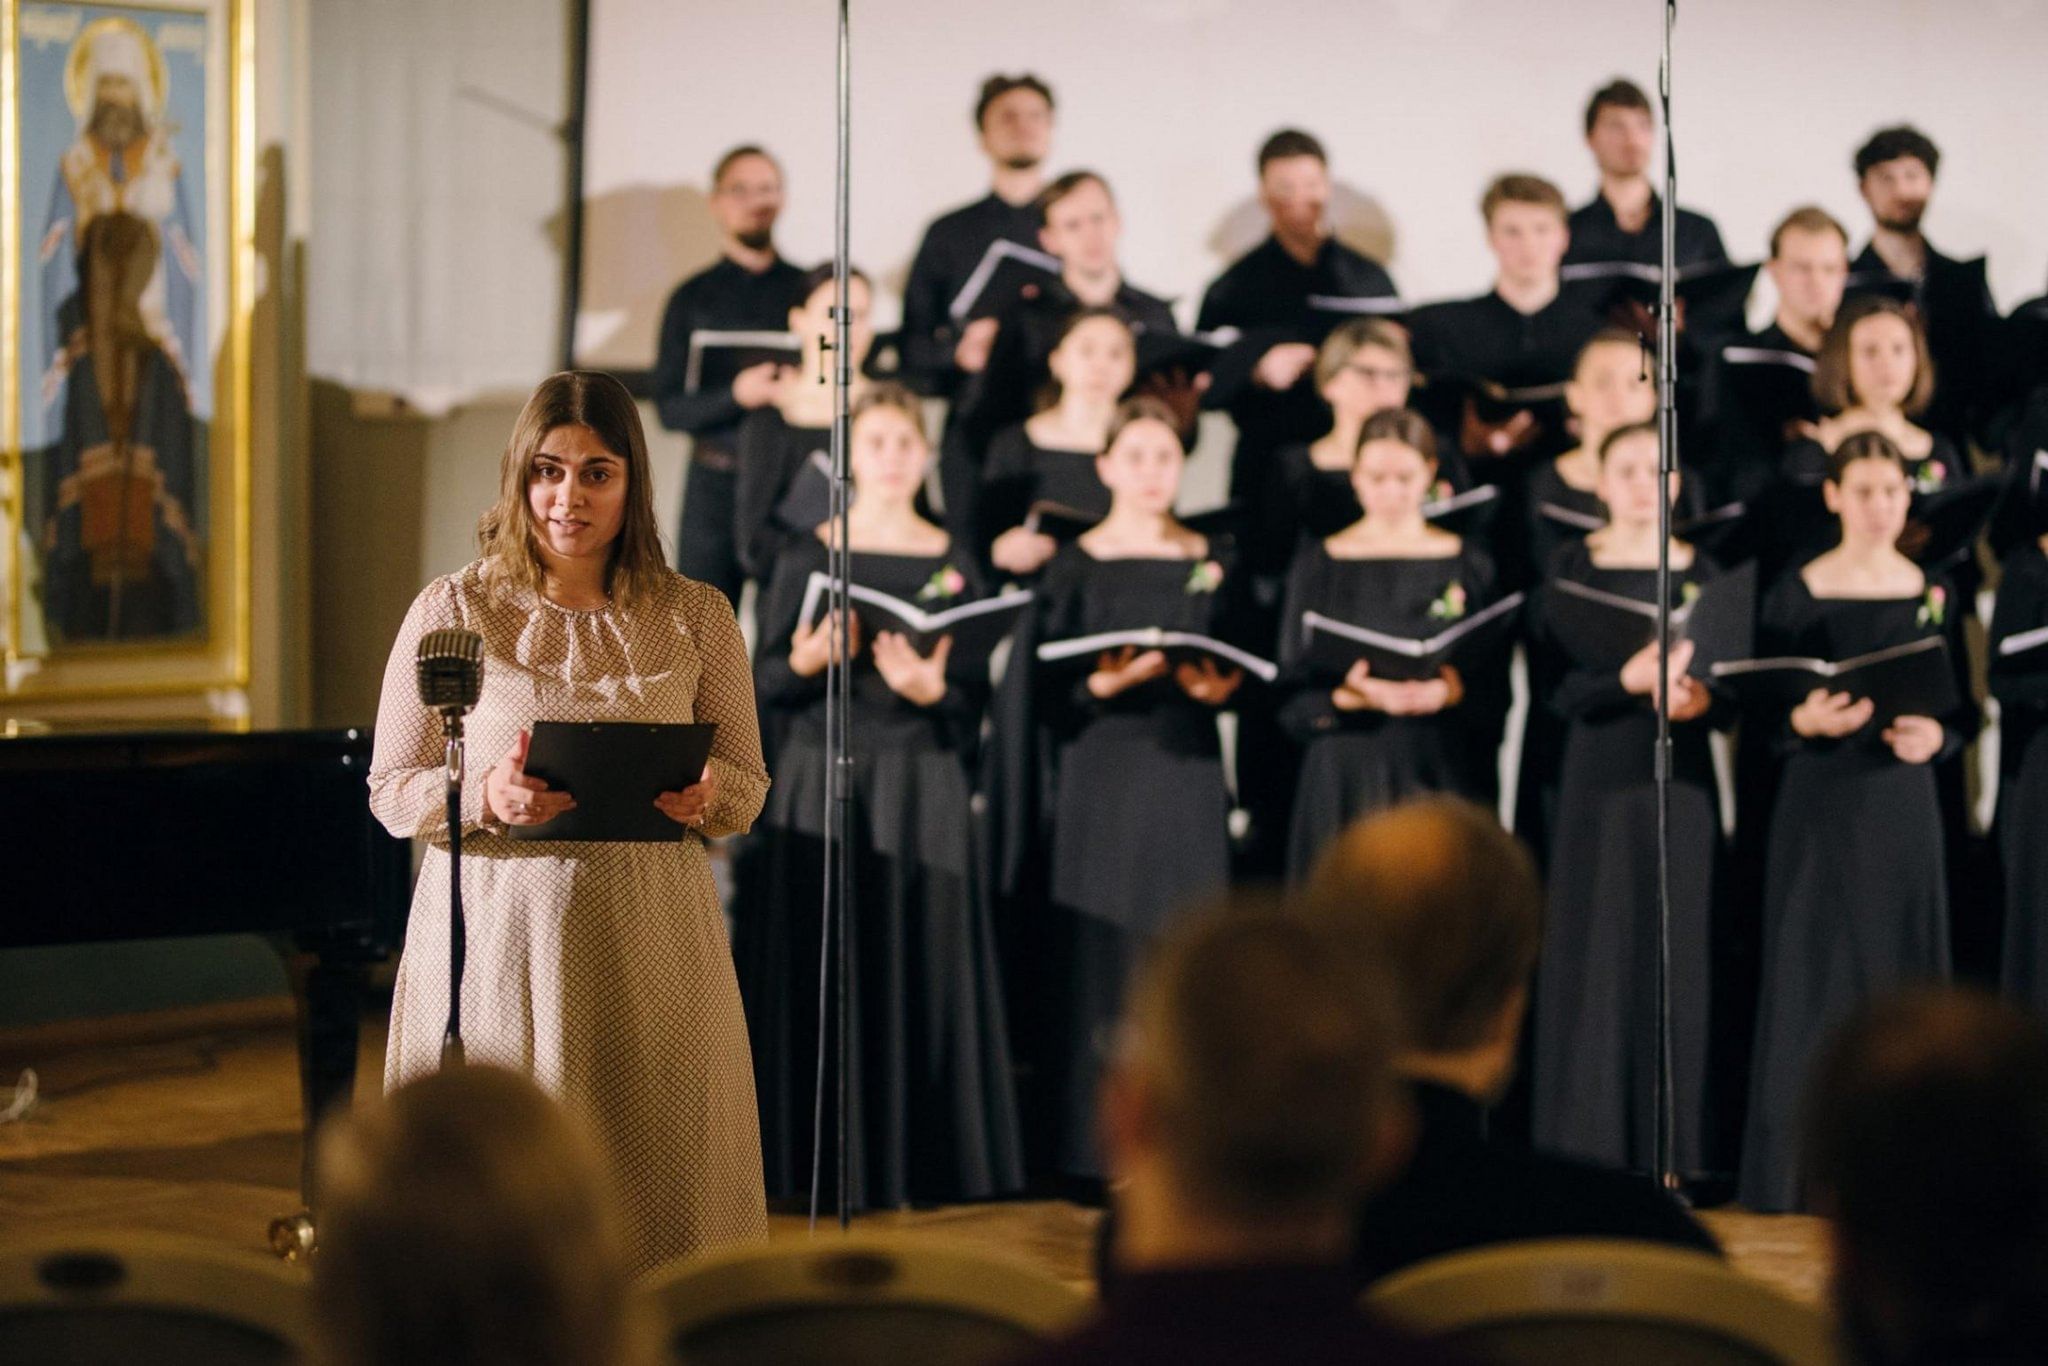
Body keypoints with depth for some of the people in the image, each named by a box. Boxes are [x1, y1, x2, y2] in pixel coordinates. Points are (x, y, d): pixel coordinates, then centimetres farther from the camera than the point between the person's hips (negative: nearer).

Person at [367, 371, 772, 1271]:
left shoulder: (695, 617, 6)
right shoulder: (454, 610, 1)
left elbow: (750, 786, 10)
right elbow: (390, 792, 2)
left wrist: (706, 796, -13)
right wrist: (487, 798, -18)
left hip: (648, 944, 2)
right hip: (496, 937, -2)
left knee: (656, 1182, 2)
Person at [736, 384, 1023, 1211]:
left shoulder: (951, 563, 7)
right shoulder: (808, 556, 4)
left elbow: (975, 696, 4)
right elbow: (764, 680, 1)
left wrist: (931, 686, -16)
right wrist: (805, 662, -19)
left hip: (919, 786, 1)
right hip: (822, 777, -1)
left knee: (915, 959, -1)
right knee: (820, 961, -3)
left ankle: (903, 1161, 7)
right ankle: (817, 1158, 4)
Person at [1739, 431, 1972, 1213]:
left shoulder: (1935, 594, 8)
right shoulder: (1796, 593, 0)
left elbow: (1965, 710, 7)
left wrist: (1935, 734, -14)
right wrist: (1807, 720, -23)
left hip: (1902, 804, 2)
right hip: (1820, 804, -2)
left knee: (1902, 974, 2)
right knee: (1812, 975, -3)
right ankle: (1801, 1168, 2)